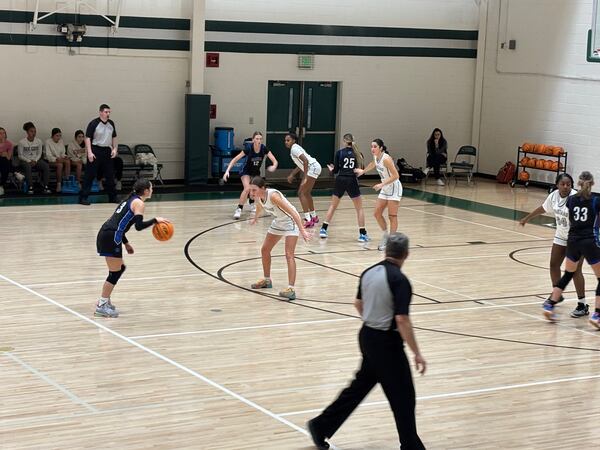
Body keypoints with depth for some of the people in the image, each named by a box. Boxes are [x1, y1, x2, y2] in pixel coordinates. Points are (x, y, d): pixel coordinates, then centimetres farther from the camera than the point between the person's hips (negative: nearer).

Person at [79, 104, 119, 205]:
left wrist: (114, 148, 7)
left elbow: (114, 137, 19)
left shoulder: (111, 124, 9)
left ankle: (113, 197, 21)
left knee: (110, 175, 10)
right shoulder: (94, 123, -9)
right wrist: (89, 152, -18)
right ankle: (83, 197, -2)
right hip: (96, 151, -6)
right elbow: (88, 138, -11)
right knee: (90, 175, -5)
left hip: (107, 151, 6)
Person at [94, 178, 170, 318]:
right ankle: (101, 306, 3)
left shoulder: (131, 200, 21)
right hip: (111, 238, -9)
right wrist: (155, 220, -10)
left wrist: (125, 243, 27)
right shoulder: (139, 203, -7)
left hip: (106, 234, 9)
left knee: (120, 268, 20)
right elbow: (139, 226, -20)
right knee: (115, 272, -1)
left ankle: (104, 300, 26)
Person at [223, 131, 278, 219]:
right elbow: (234, 160, -27)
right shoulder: (248, 148, -30)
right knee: (247, 188, -27)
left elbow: (275, 161, -22)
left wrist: (274, 166, -46)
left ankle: (252, 205, 48)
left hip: (256, 172, 5)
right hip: (246, 171, -4)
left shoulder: (264, 149, -22)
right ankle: (239, 209, -20)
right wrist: (227, 171, -39)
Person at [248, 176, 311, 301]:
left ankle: (291, 289, -27)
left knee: (289, 255, -21)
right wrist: (255, 219, 36)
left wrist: (302, 230, -40)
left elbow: (293, 212, -35)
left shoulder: (273, 195, -33)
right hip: (278, 222, 9)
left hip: (290, 222, -9)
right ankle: (266, 280, 36)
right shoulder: (257, 197, -10)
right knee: (264, 250, 16)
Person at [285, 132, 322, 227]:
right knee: (306, 192, 23)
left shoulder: (294, 149, -14)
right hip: (313, 168, 10)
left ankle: (308, 220, -18)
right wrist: (292, 175, 24)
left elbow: (305, 161, -24)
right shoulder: (295, 148, 16)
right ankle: (314, 216, 37)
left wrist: (305, 177, -26)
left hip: (313, 168, -10)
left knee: (301, 193, -11)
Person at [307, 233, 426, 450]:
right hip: (387, 343, -8)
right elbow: (402, 319, -26)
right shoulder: (399, 280, -21)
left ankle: (321, 426, 25)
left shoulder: (369, 273, 3)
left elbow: (358, 303, 18)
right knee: (403, 398, 3)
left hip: (367, 336, 8)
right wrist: (417, 353, -20)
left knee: (360, 386, 20)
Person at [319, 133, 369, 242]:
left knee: (333, 206, 17)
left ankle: (324, 229, 14)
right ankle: (362, 234, 0)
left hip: (340, 180, 0)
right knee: (359, 208, 7)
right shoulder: (357, 153, 2)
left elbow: (336, 170, -3)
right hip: (352, 181, 0)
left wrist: (331, 169, 20)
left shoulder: (339, 153, -2)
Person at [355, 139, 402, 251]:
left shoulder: (386, 159, -23)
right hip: (385, 189, 9)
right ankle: (385, 236, 22)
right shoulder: (376, 158, 2)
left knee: (392, 216, -6)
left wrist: (382, 184, -28)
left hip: (394, 188, -8)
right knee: (377, 213, 7)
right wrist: (363, 171, 42)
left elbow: (396, 176, -25)